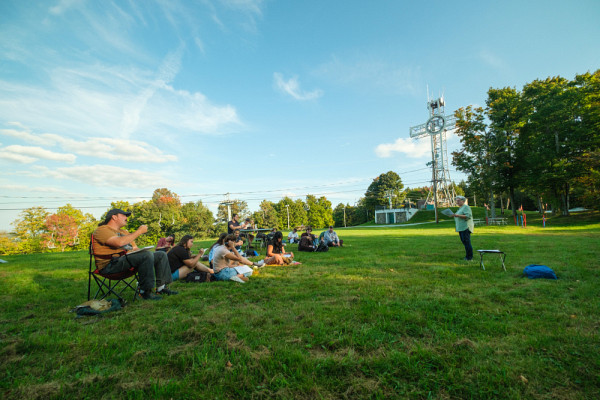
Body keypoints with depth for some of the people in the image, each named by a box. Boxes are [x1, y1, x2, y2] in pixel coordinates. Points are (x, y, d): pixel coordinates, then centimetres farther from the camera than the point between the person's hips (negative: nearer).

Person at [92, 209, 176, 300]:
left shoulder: (123, 232, 27)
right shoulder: (102, 230, -2)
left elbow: (135, 249, 24)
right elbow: (119, 242, -22)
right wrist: (139, 231, -14)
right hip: (111, 264, -9)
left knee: (161, 255, 2)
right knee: (147, 255, -33)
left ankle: (161, 287, -1)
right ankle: (145, 292, -27)